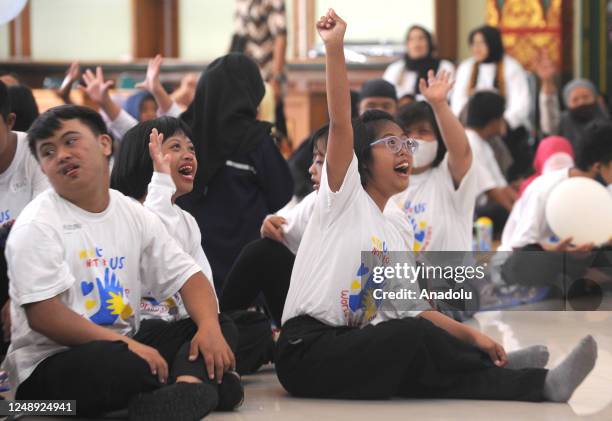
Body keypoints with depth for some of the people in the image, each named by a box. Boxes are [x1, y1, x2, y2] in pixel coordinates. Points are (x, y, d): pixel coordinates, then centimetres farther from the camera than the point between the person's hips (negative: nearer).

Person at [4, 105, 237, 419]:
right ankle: (197, 383, -13)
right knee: (125, 366, -39)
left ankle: (184, 387, -39)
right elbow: (43, 315, -18)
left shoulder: (134, 215, 10)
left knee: (213, 330, -10)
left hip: (127, 348, 7)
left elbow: (186, 275, 9)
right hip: (50, 365, -7)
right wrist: (127, 344, -25)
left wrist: (210, 328, -13)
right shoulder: (37, 225, -9)